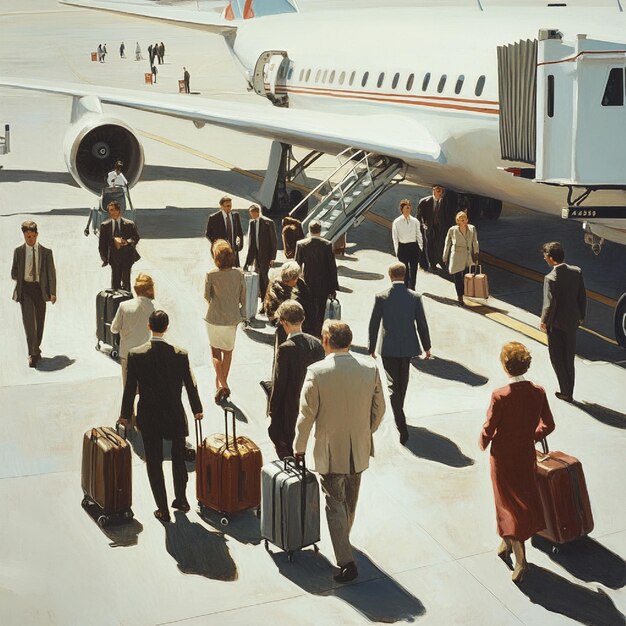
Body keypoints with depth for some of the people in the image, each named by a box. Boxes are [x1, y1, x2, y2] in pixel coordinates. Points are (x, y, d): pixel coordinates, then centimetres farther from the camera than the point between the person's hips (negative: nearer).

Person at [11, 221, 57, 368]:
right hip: (25, 289, -1)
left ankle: (36, 349, 30)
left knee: (40, 321, 11)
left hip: (40, 289, 1)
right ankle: (33, 353, -11)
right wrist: (22, 281, -4)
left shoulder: (46, 252, 1)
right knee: (28, 320, -12)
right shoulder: (18, 251, 3)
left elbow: (51, 273, -1)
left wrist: (53, 292, -7)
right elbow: (14, 273, 11)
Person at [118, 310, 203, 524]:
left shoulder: (135, 355, -13)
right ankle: (181, 500, 34)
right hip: (175, 416, 1)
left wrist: (125, 415, 7)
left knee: (154, 462, 10)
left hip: (148, 418, -1)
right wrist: (197, 410, 13)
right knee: (179, 458, 21)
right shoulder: (180, 354, -13)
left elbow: (130, 388, -7)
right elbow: (190, 385, -3)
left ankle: (163, 510, 15)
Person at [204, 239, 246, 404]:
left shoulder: (211, 274, -16)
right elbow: (243, 296, -1)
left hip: (214, 317, -2)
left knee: (215, 351, 13)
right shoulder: (239, 273, -9)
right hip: (232, 318, 2)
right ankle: (223, 383, 30)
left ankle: (221, 384, -3)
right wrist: (241, 313, 14)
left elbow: (206, 296, -6)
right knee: (228, 351, 19)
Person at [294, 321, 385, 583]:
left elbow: (307, 414, -13)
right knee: (350, 500, 24)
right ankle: (344, 540, 46)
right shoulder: (370, 369, -8)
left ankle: (346, 560, 0)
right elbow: (379, 409, 1)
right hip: (359, 449, 4)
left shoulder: (317, 372, -19)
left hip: (330, 451, -4)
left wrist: (299, 447, 2)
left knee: (335, 504, 5)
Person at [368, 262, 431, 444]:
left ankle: (402, 426, -11)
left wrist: (372, 347, 8)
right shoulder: (415, 297, -7)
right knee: (402, 383, 21)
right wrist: (427, 347, 11)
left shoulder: (381, 297, -10)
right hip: (408, 347, 2)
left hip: (388, 348, -2)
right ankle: (399, 414, 41)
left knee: (393, 386, 1)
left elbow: (373, 325, -5)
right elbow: (422, 324, -1)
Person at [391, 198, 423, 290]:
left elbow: (419, 235, 7)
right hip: (403, 247, -1)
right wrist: (397, 251, -1)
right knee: (405, 270, 11)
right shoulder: (397, 222, -6)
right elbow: (395, 238, -1)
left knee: (413, 269, -1)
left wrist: (420, 247, 5)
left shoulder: (415, 221, -1)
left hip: (414, 247, 1)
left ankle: (411, 288, 5)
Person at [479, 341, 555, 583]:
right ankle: (509, 543, 40)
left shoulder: (500, 396, -25)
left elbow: (489, 429, -16)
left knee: (509, 505, 9)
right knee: (524, 499, 22)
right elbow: (548, 425, -1)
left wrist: (483, 443, 5)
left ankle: (520, 559, 10)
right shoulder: (538, 392, -11)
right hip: (527, 455, 4)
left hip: (503, 457, -4)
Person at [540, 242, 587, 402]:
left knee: (557, 358, 11)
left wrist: (544, 322, -6)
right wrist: (581, 316, 14)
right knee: (569, 357, 19)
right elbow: (583, 297, 1)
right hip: (572, 321, 6)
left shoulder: (550, 278, -25)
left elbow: (550, 304, -22)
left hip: (556, 324, -6)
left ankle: (566, 392, 14)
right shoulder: (576, 271, -7)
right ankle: (569, 390, 28)